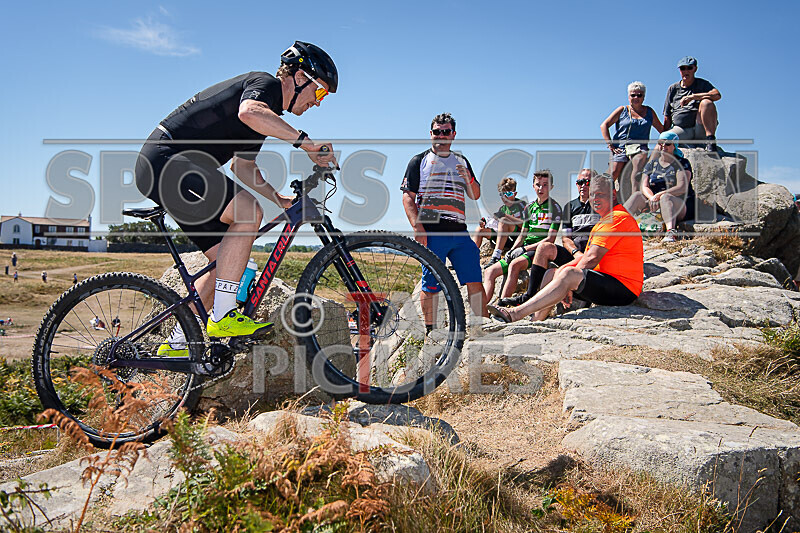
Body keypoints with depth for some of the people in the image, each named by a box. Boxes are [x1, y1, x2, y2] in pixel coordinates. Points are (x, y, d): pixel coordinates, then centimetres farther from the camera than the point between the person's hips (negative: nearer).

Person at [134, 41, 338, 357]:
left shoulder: (268, 110, 20)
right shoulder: (265, 83, -9)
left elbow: (243, 166, 28)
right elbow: (248, 112, -35)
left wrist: (280, 199, 17)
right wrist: (304, 141, -33)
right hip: (164, 159, -10)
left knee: (229, 259, 5)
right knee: (248, 212, -27)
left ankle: (176, 345, 14)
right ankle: (223, 317, -21)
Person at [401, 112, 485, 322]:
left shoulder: (462, 162, 21)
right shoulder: (419, 161, 9)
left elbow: (475, 195, 20)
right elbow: (408, 197, 1)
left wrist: (468, 178, -2)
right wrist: (417, 227, -13)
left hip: (460, 232, 4)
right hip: (431, 232, -4)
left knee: (475, 282, 0)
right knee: (430, 285, -2)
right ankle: (430, 331, 8)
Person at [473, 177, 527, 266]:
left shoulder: (521, 204, -2)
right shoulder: (502, 208, 17)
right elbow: (495, 226, 17)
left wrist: (506, 216, -21)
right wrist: (484, 224, -4)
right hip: (506, 242, 7)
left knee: (503, 220, -31)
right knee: (480, 229, 5)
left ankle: (496, 256, -42)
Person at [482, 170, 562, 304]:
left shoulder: (555, 207, -3)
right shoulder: (529, 207, 17)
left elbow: (550, 239, -10)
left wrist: (524, 249, -14)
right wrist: (511, 251, 2)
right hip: (524, 250, 7)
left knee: (515, 264, -37)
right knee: (489, 271, -7)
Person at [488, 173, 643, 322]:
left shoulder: (618, 218, -11)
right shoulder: (603, 222, 23)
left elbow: (592, 258, -17)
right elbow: (586, 257, 18)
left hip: (623, 288, -10)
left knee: (569, 274, -30)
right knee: (552, 273, 8)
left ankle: (516, 313, -33)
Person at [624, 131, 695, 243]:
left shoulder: (682, 163, 1)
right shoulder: (652, 164, 14)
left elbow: (682, 187, -14)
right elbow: (644, 186, 1)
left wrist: (659, 195, -25)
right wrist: (652, 197, -21)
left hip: (682, 205, -5)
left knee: (665, 197, -36)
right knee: (638, 195, -18)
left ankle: (671, 232, -61)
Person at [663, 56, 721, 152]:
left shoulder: (702, 84, 11)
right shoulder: (673, 89, 17)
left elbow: (717, 95, -12)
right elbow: (667, 118, 16)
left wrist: (692, 97, -20)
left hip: (702, 129, -1)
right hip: (681, 129, 1)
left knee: (706, 102, -29)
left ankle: (711, 140, -35)